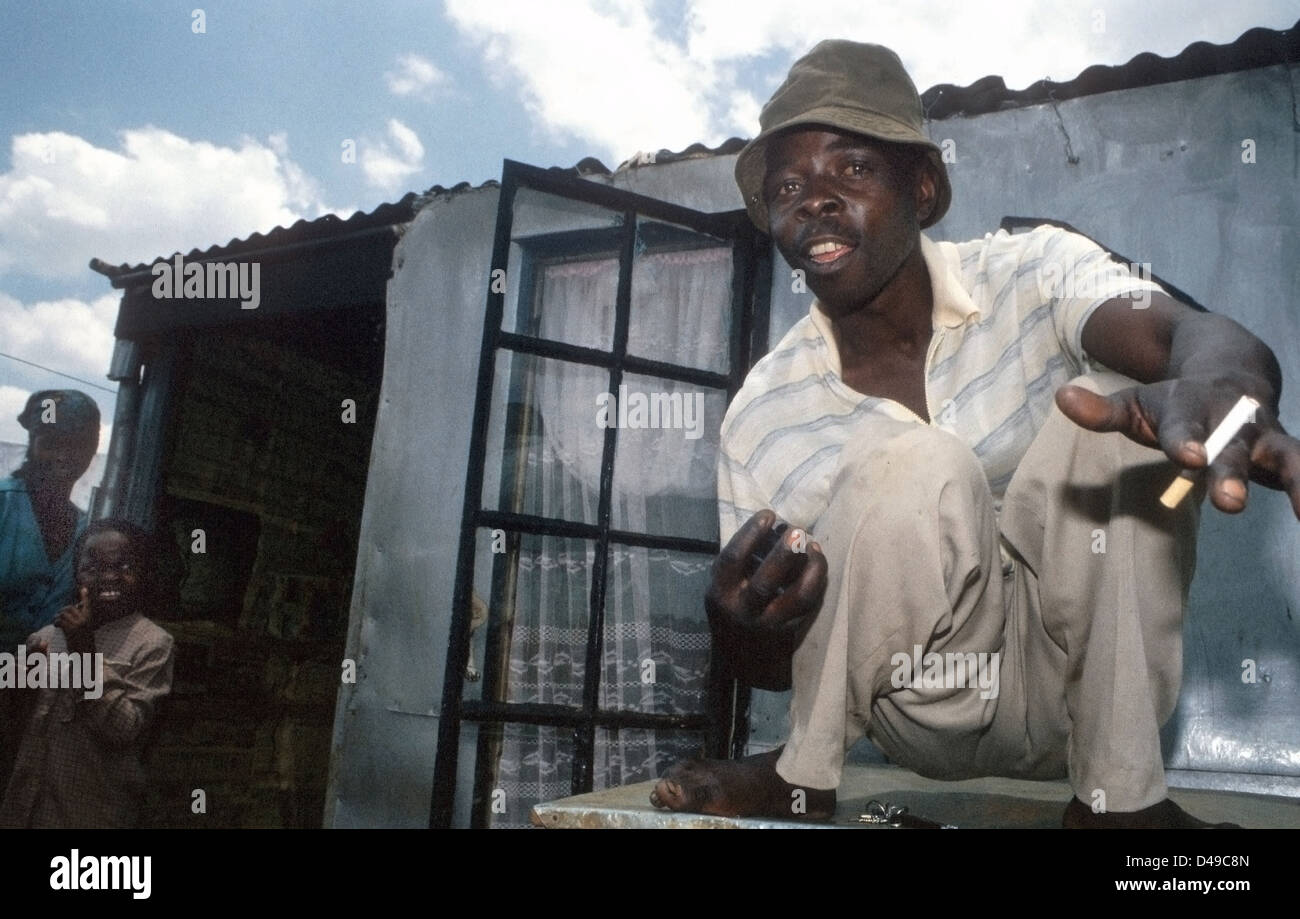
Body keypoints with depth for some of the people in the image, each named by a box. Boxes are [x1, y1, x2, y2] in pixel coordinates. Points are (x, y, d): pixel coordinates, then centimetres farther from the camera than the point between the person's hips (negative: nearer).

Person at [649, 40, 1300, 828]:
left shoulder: (1035, 275, -10)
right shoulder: (763, 416, -9)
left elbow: (1195, 333, -31)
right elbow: (770, 668, -3)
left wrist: (1220, 385, -57)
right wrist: (738, 624, -28)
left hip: (1087, 681, 2)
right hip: (937, 713, -1)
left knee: (1114, 399, -22)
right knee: (912, 467, -30)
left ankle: (1118, 792, -14)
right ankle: (804, 779, -7)